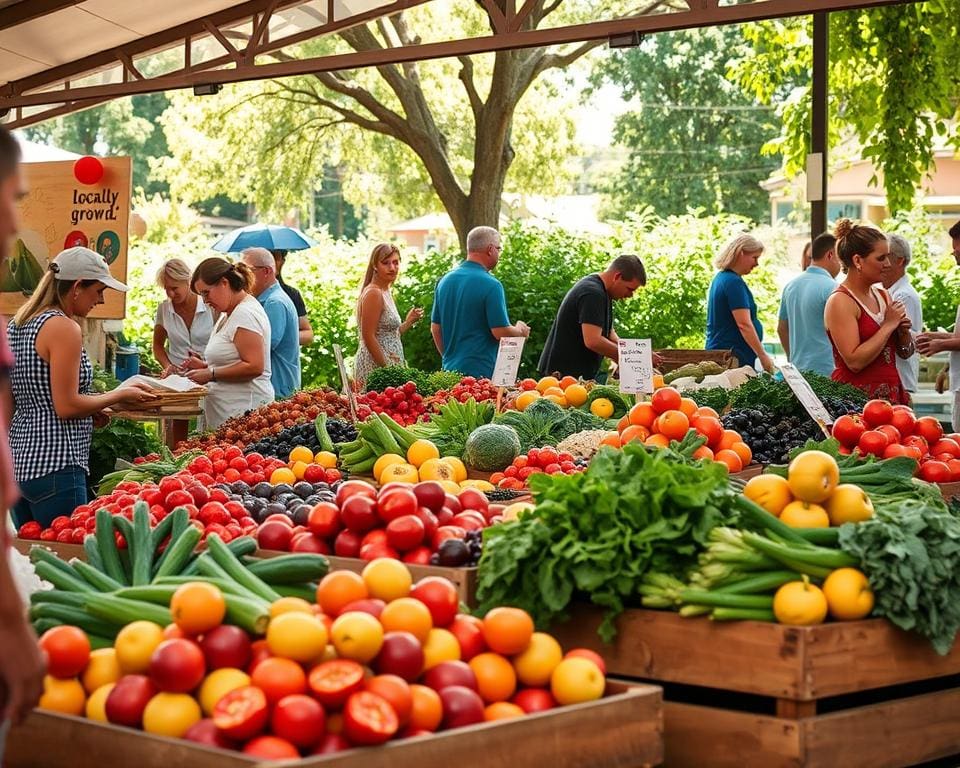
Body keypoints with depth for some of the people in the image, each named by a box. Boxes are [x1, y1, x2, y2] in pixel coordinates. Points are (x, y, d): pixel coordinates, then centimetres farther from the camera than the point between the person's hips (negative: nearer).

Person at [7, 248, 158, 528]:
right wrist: (119, 396, -4)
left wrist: (89, 411, 15)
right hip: (53, 467, -9)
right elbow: (66, 407, -16)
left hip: (19, 460, 9)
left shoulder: (17, 324, 13)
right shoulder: (64, 328, -14)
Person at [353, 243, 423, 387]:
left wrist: (408, 322, 9)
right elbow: (369, 337, -18)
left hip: (387, 365, 9)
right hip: (375, 366, -9)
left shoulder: (386, 292, 15)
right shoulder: (373, 293, -12)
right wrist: (387, 369, -18)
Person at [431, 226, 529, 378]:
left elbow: (435, 328, 14)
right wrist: (521, 331, 7)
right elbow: (501, 332, -14)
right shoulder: (491, 285, -13)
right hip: (480, 372, -7)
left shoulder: (445, 280, 8)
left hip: (450, 369, 7)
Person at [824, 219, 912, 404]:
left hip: (891, 393, 7)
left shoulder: (883, 296, 11)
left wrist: (903, 331, -1)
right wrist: (889, 325, -13)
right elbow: (854, 362, -20)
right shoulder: (840, 302, -10)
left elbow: (905, 352, 20)